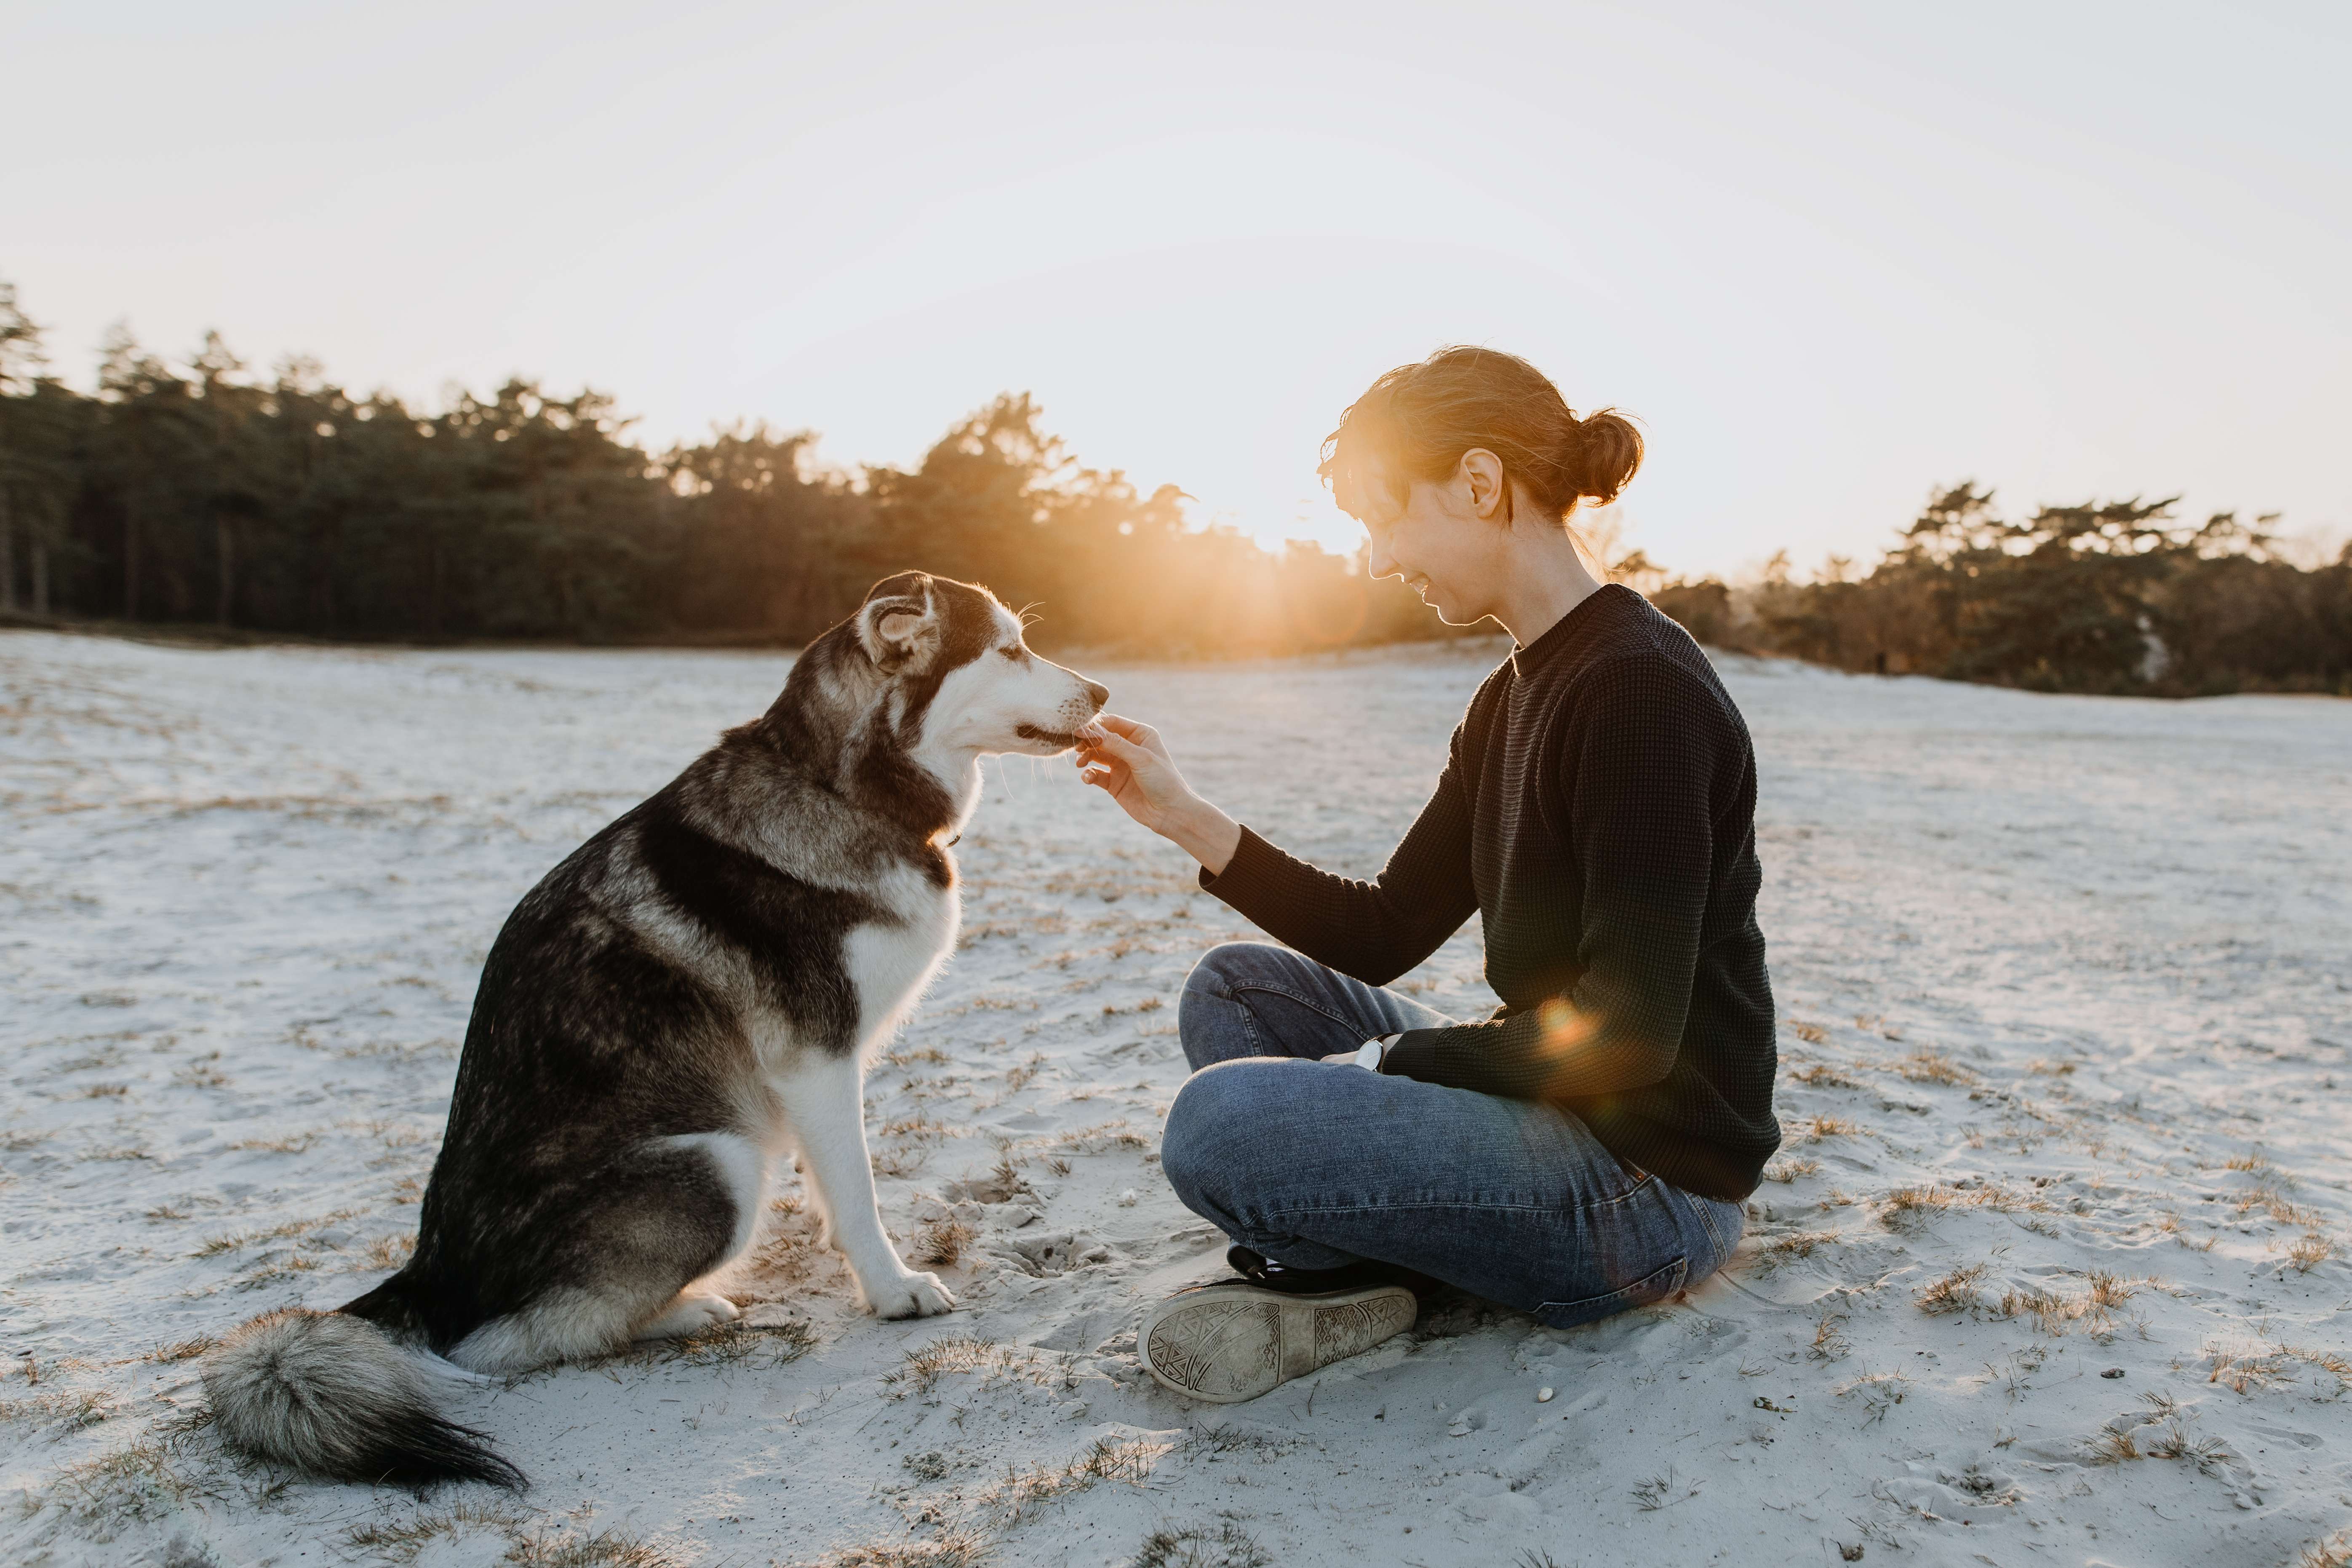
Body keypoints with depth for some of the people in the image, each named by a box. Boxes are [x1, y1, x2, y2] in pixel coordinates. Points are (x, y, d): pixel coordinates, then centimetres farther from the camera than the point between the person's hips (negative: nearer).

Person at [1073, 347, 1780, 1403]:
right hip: (1550, 1107, 10)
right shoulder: (1512, 698, 10)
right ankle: (1334, 1267, -5)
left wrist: (1387, 1060, -13)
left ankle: (1345, 1277, 2)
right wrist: (1189, 820, 5)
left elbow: (1626, 1035, -24)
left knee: (1221, 1122, -28)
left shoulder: (1645, 691, -20)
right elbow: (1383, 935, 11)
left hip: (1650, 1175, -10)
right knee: (1234, 987, 12)